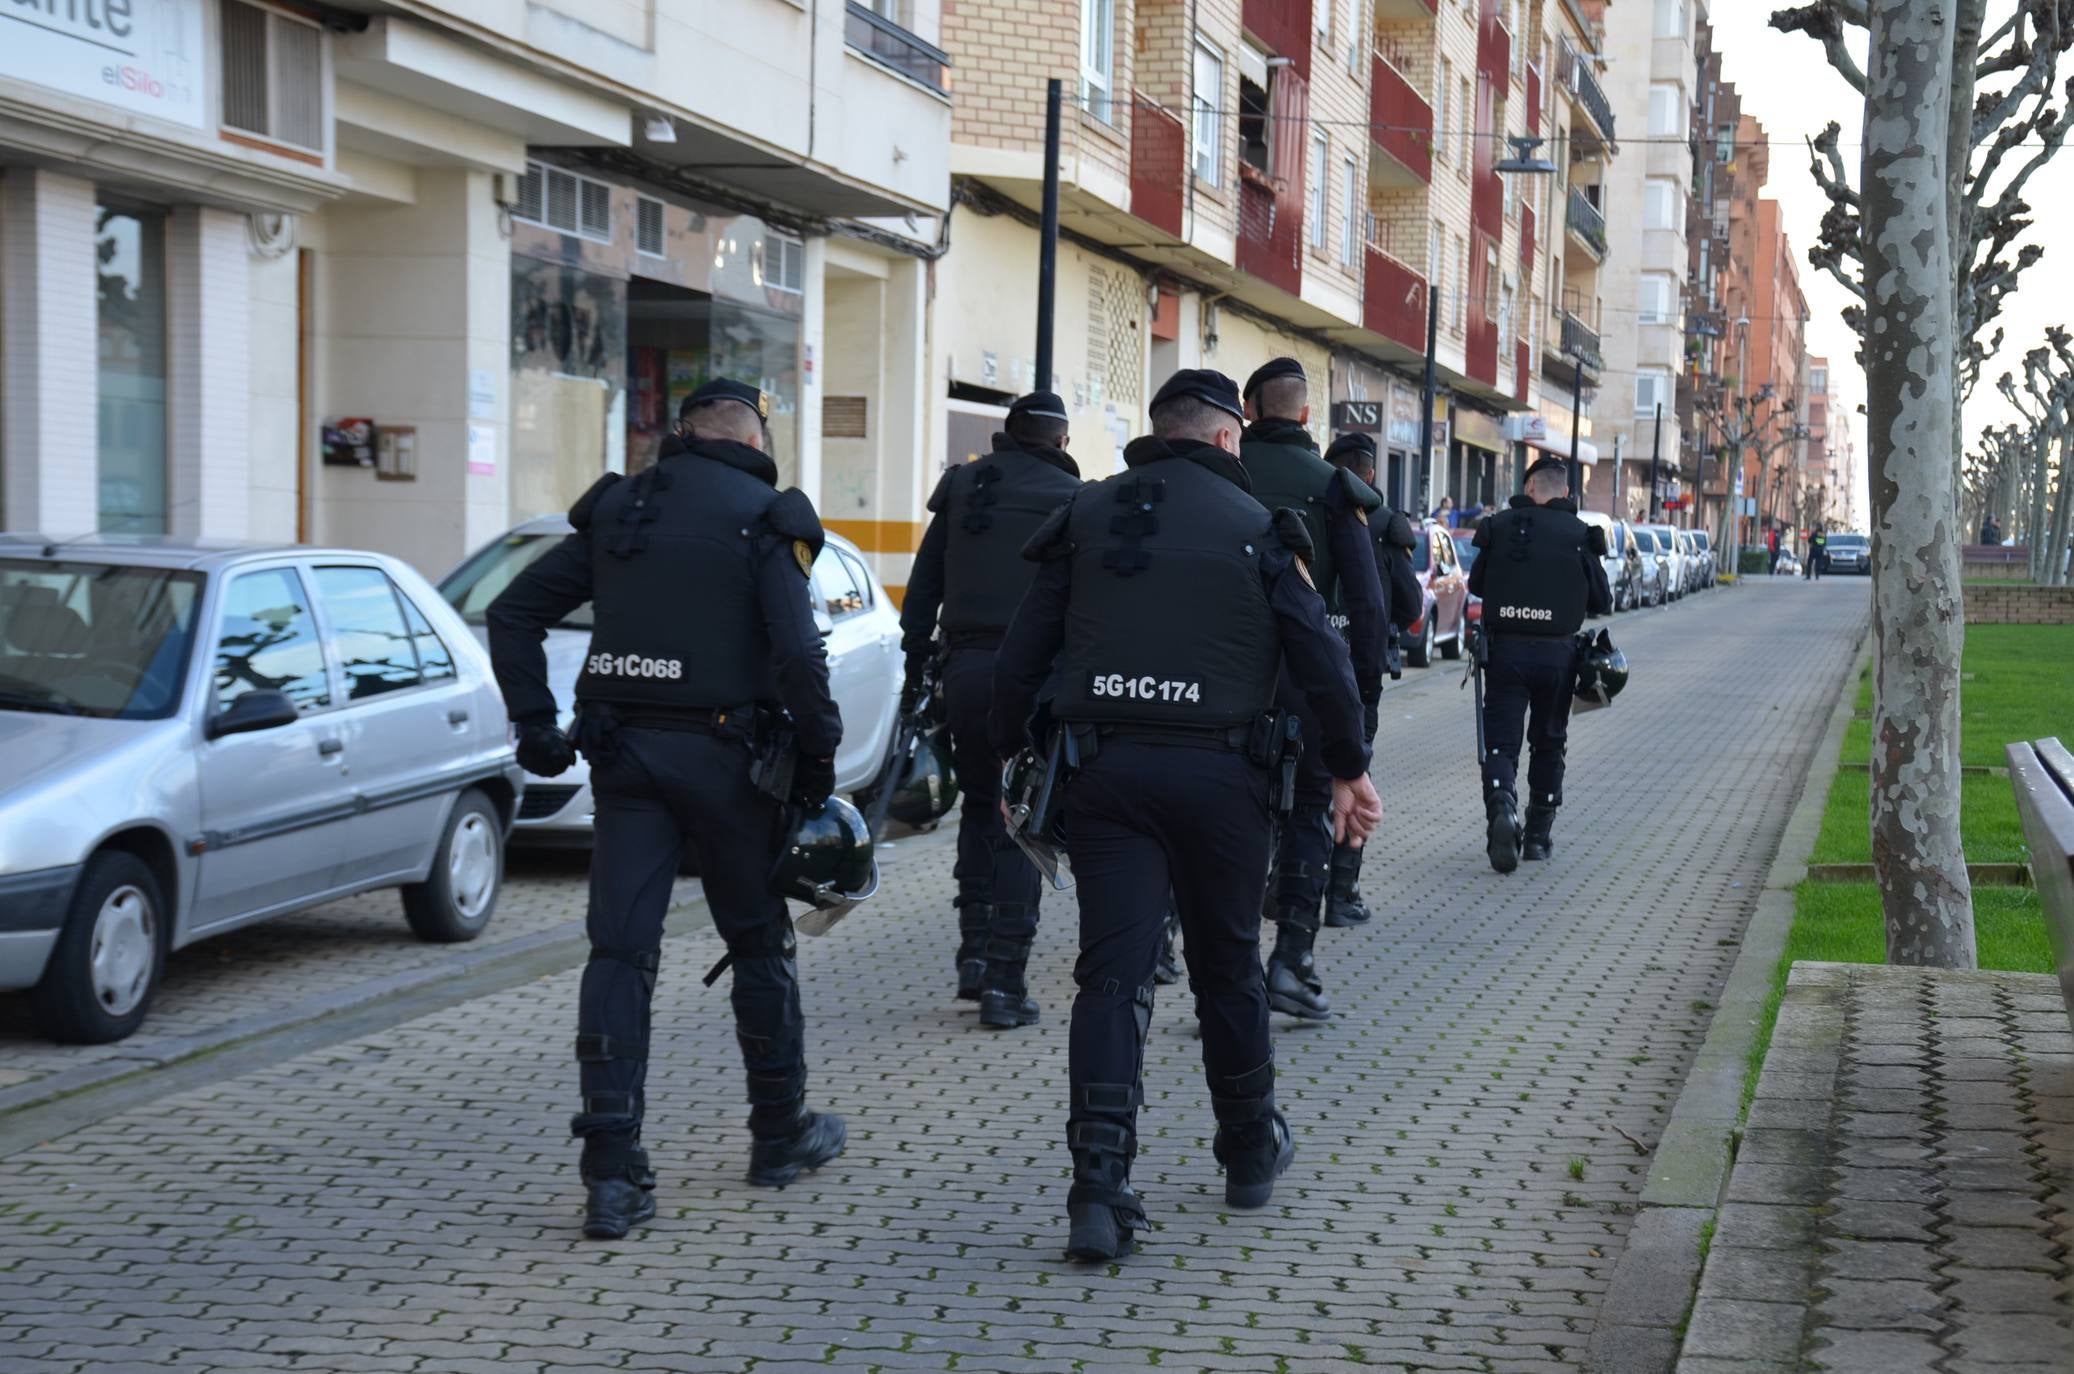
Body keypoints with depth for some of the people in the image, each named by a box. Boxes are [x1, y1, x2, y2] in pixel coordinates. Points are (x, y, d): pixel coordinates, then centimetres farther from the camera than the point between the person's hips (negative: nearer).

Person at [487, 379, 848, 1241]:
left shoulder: (619, 510, 9)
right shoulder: (764, 520, -5)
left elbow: (514, 612, 9)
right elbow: (798, 652, -16)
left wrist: (536, 727, 10)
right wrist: (818, 758, -6)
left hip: (624, 752, 3)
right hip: (721, 753, -3)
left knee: (621, 951, 2)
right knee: (758, 944, 13)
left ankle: (613, 1174, -5)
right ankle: (781, 1135, 27)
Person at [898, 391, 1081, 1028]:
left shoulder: (963, 487, 11)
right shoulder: (1070, 500, -1)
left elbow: (921, 591, 12)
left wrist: (914, 673, 15)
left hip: (965, 669, 4)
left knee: (979, 808, 22)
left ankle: (974, 949, 16)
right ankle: (1004, 983, 0)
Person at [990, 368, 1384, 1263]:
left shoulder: (1085, 516, 8)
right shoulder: (1253, 526, 2)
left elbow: (1022, 653, 5)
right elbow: (1320, 658, 0)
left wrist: (1011, 758, 12)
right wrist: (1350, 769, 8)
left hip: (1106, 773, 1)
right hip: (1218, 775, -1)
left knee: (1112, 975, -2)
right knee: (1227, 967, 15)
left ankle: (1099, 1188, -13)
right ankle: (1250, 1152, 30)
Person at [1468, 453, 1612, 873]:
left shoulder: (1500, 526, 1)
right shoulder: (1579, 535, -1)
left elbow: (1476, 585, 12)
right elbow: (1602, 603, 4)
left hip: (1505, 649, -1)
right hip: (1556, 653, 1)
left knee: (1501, 740, 1)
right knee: (1548, 743, 16)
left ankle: (1501, 804, -27)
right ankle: (1538, 834, 21)